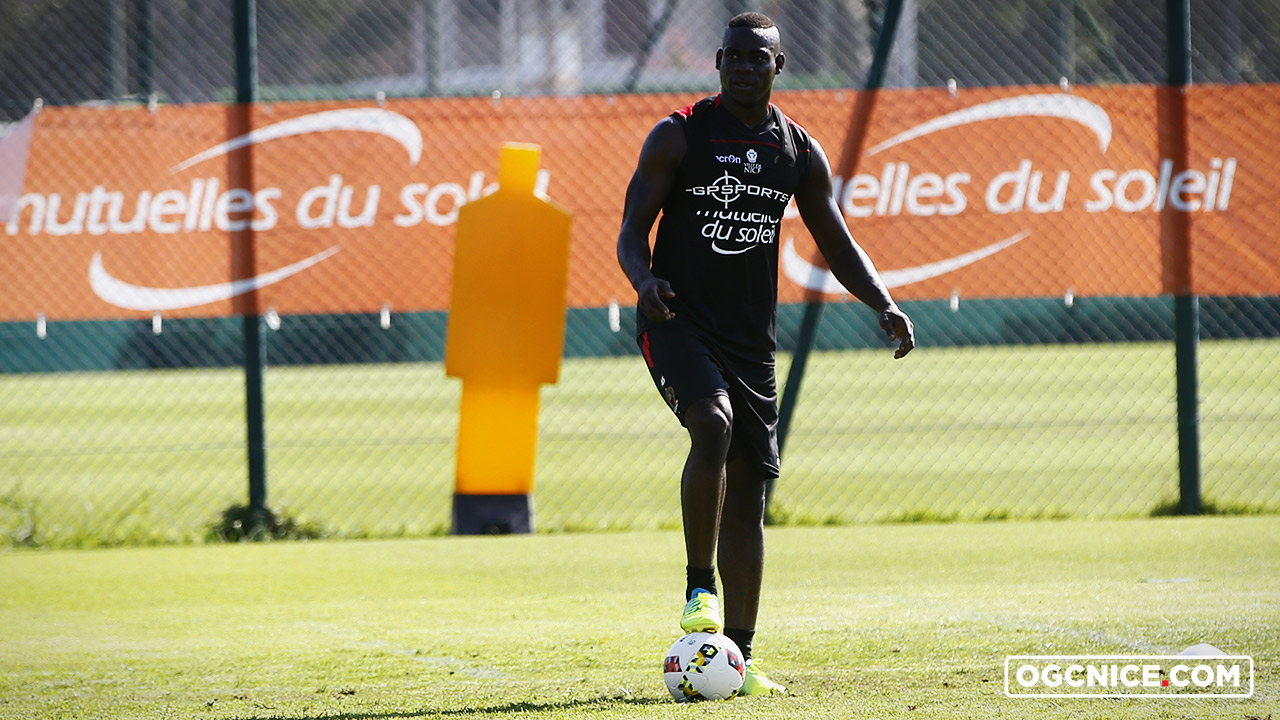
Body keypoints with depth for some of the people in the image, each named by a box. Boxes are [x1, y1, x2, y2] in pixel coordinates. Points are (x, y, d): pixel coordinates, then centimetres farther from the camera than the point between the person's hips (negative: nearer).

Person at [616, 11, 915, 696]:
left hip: (751, 336, 5)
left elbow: (837, 244, 14)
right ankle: (699, 588, -18)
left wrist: (885, 305, -3)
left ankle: (738, 658, 8)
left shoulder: (800, 152, 8)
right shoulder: (678, 136, -3)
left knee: (748, 488, 4)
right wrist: (644, 279, -26)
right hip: (679, 323, -5)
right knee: (713, 424, -32)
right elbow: (633, 229, -4)